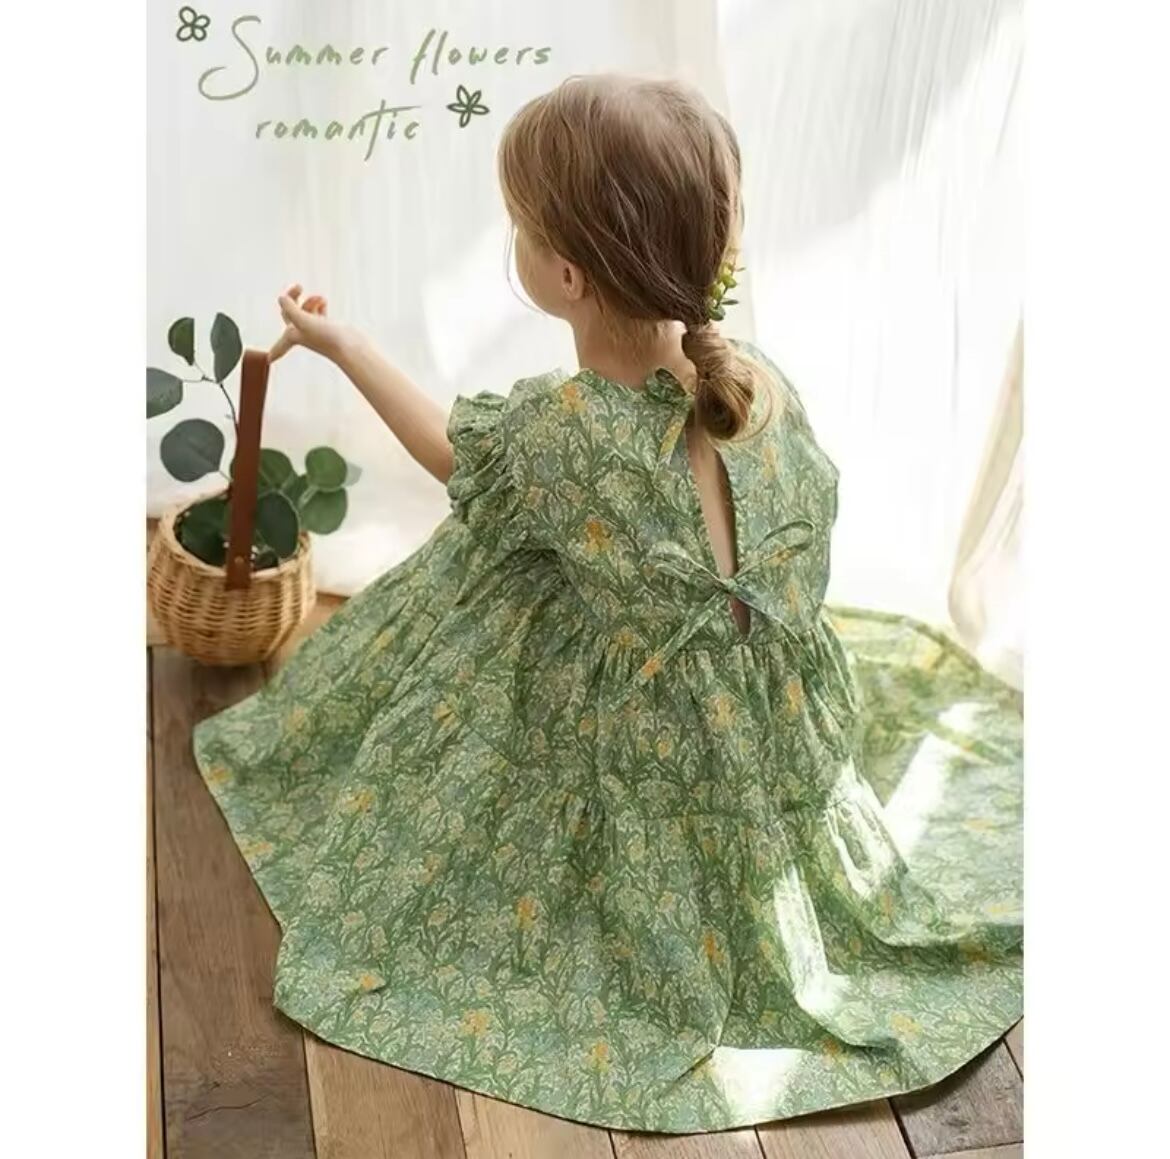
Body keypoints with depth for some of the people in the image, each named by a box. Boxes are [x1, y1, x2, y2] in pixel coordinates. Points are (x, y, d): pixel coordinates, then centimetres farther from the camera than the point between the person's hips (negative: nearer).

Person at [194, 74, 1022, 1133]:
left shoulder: (545, 432, -31)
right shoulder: (767, 388, -20)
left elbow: (454, 455, -6)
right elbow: (799, 558, -3)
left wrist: (340, 344, 7)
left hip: (636, 744, -2)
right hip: (775, 728, 3)